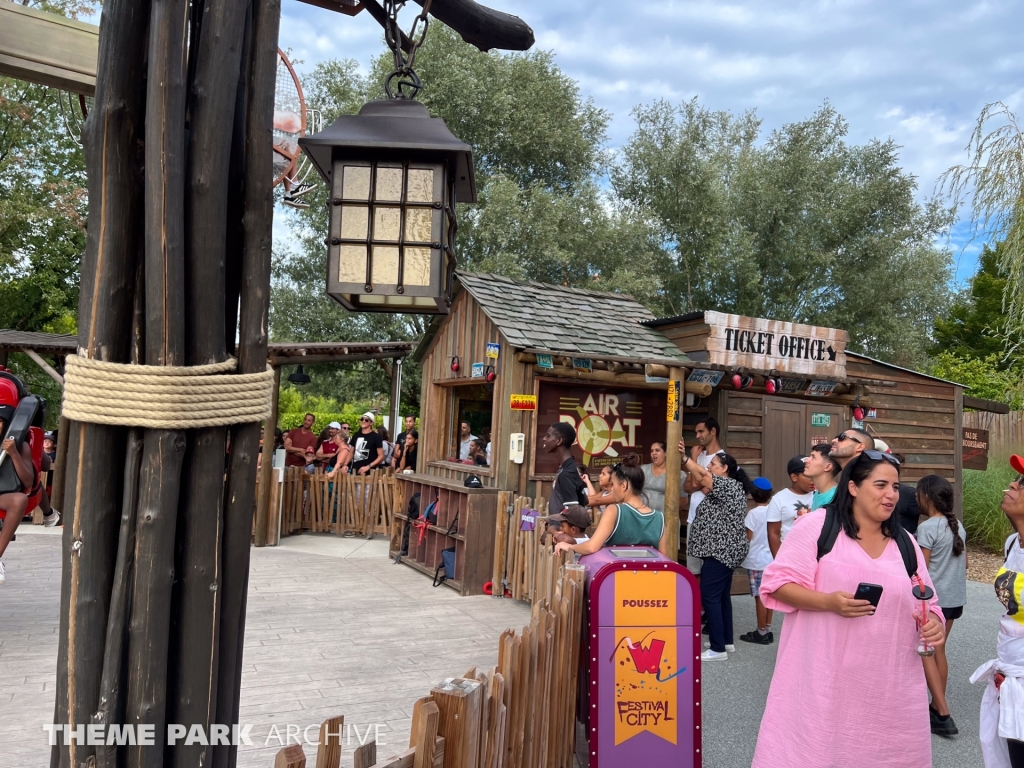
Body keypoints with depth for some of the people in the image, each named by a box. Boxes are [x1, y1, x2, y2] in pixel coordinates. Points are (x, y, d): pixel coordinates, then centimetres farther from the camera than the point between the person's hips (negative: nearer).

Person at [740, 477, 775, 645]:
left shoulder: (753, 513, -15)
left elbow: (748, 539, -12)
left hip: (757, 560, -6)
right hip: (771, 559, 6)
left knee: (760, 596, 0)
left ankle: (761, 633, 6)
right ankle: (767, 630, 19)